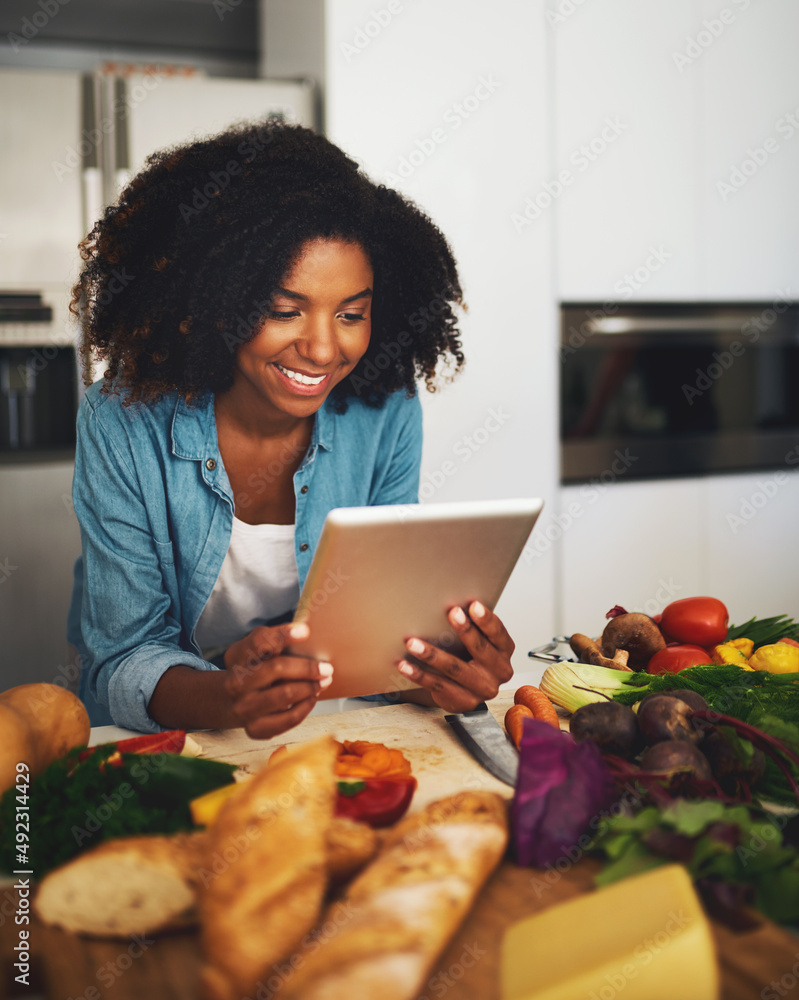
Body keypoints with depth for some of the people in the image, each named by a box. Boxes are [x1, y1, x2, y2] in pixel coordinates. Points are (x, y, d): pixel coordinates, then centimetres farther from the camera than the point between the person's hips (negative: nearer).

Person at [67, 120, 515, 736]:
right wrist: (221, 698, -38)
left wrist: (450, 658, -28)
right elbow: (123, 660, -16)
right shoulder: (122, 424, -16)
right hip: (166, 751, -2)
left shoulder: (386, 415, -9)